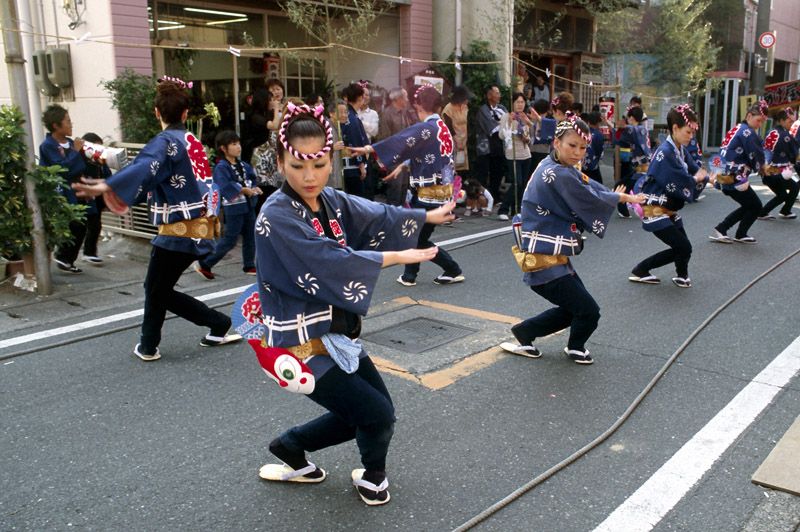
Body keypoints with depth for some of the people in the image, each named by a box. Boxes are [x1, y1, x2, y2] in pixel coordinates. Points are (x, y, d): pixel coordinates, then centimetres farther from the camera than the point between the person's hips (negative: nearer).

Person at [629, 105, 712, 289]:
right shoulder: (665, 153, -21)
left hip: (669, 210, 10)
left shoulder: (682, 151, 9)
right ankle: (681, 275, 23)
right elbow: (679, 183, -23)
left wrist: (710, 178, -11)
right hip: (655, 211, -10)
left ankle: (641, 271, 23)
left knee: (679, 249, 13)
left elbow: (696, 171, 8)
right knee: (684, 247, -7)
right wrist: (697, 178, -6)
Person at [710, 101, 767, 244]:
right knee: (755, 206, 9)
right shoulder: (747, 132, -13)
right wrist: (760, 168, 10)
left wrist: (760, 167, 8)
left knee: (748, 207, 20)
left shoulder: (736, 129, 16)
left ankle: (720, 231, 16)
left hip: (725, 177, 9)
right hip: (735, 179, -9)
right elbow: (755, 157, -12)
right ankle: (740, 235, 21)